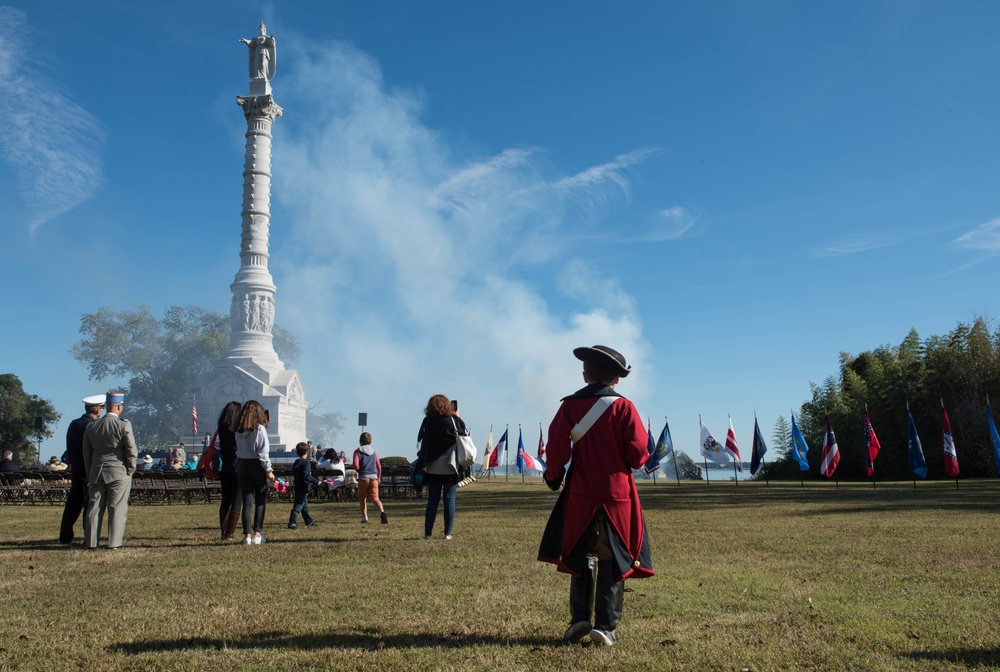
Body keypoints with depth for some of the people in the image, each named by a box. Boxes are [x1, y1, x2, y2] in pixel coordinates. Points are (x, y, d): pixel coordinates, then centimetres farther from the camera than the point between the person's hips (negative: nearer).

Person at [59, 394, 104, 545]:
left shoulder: (73, 424, 9)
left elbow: (69, 449, 14)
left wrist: (72, 463, 21)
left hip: (75, 470, 7)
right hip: (91, 471, -7)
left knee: (73, 504, 13)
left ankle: (65, 536, 17)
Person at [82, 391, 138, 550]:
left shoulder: (91, 427, 6)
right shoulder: (124, 425, -11)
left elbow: (86, 453, 12)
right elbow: (132, 451, -10)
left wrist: (90, 474, 19)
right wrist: (130, 471, 3)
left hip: (96, 473, 5)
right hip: (119, 472, -5)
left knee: (94, 508, 9)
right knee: (117, 508, 0)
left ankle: (91, 543, 12)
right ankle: (114, 543, 0)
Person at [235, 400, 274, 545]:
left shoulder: (239, 431, 6)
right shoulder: (259, 429, -9)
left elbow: (238, 450, 5)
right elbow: (263, 452, -11)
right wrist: (268, 469, -7)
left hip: (243, 466, 4)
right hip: (257, 466, -4)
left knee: (247, 503, 5)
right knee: (260, 502, 7)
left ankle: (247, 535, 2)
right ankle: (257, 534, 4)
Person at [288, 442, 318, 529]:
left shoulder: (296, 463, 9)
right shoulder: (306, 462, -17)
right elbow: (307, 476, -26)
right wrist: (316, 481, -21)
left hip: (298, 487, 9)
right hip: (303, 488, -9)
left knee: (305, 505, 19)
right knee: (298, 506, -7)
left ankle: (309, 521, 31)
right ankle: (292, 523, -7)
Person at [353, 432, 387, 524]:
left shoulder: (358, 451, -1)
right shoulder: (374, 452, 11)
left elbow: (356, 465, -13)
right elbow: (379, 466, 12)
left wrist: (359, 471, 10)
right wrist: (379, 477, 25)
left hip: (363, 477, -2)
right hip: (374, 477, 2)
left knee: (362, 499, 16)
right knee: (375, 498, -4)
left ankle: (365, 518, 16)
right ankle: (382, 511, -29)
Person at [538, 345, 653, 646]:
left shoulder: (570, 406, -3)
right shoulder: (624, 407, -5)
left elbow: (557, 447, -10)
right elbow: (637, 453, -10)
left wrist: (553, 476, 7)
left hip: (581, 496, 1)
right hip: (618, 495, -1)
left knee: (580, 556, 16)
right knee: (613, 560, 8)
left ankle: (580, 618, 11)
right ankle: (605, 626, 8)